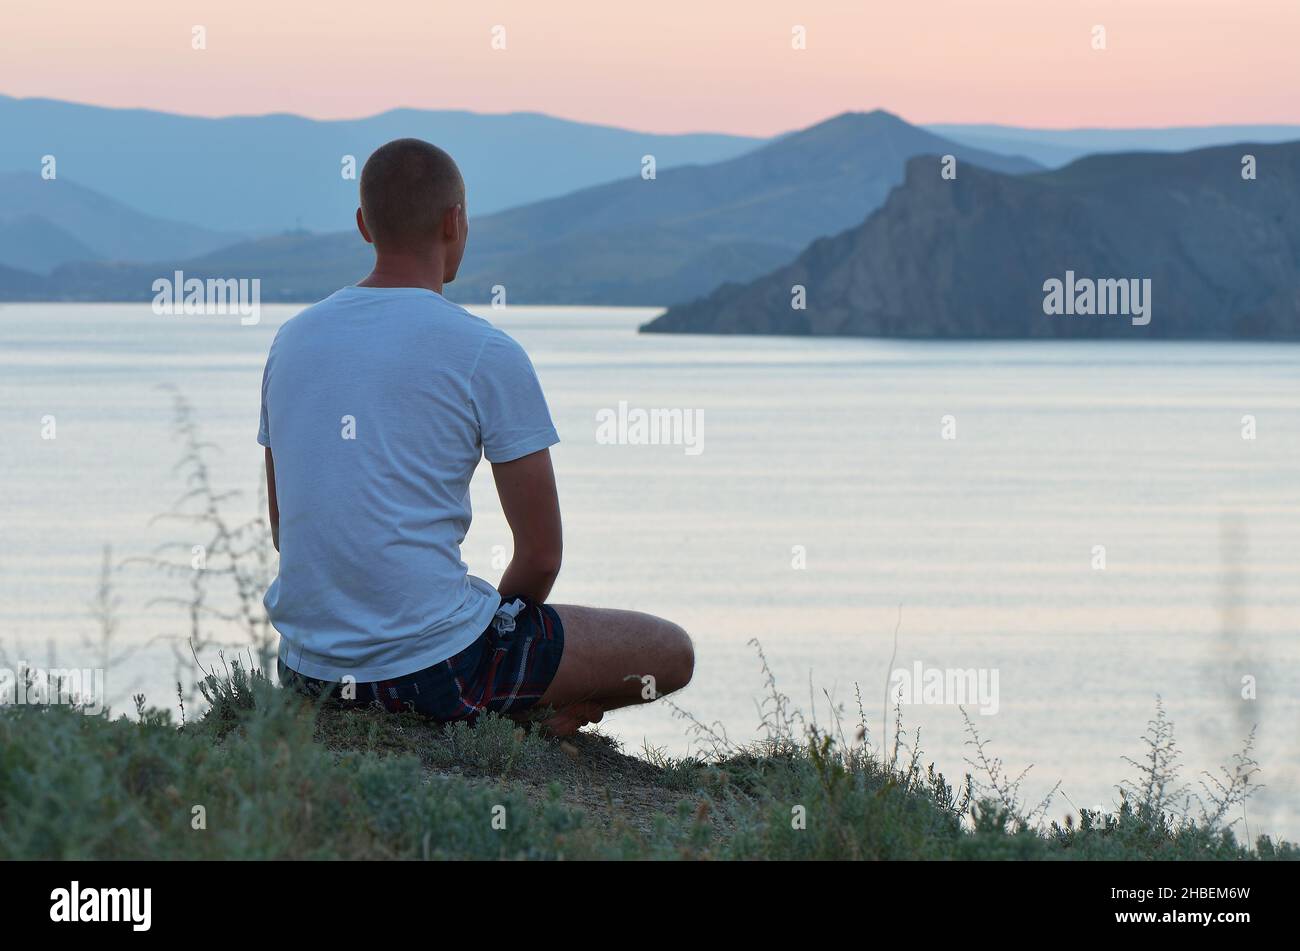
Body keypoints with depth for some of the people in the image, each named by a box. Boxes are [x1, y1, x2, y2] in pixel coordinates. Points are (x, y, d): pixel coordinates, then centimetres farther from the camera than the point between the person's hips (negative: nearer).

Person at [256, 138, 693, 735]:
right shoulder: (487, 355, -9)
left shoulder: (291, 341, 10)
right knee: (671, 652, 12)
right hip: (436, 663, -6)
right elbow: (542, 554, -7)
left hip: (307, 667, 6)